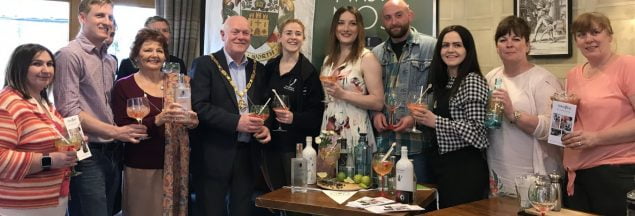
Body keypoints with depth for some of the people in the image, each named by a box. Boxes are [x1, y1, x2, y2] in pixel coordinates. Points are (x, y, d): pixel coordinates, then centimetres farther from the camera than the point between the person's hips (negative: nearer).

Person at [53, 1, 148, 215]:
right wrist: (115, 131, -18)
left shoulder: (110, 61, 15)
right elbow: (69, 111, -17)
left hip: (112, 153, 8)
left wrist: (118, 137, 7)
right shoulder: (69, 55, -11)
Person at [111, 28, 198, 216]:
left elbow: (192, 117, 12)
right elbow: (122, 129, -11)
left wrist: (192, 122, -11)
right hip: (140, 167, -3)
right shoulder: (123, 86, -3)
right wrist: (157, 120, -25)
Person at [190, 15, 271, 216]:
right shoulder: (204, 64, -3)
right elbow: (198, 106, -14)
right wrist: (236, 122, -21)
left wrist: (264, 127, -4)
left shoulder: (258, 69, 12)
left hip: (247, 153, 5)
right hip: (214, 153, -4)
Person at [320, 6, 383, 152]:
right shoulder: (328, 59, 12)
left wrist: (343, 94, -20)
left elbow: (378, 103, -12)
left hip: (354, 133, -5)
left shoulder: (367, 58, -6)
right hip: (328, 131, 5)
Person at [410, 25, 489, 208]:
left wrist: (435, 121, -20)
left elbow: (475, 129, -20)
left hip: (465, 167, -8)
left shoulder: (473, 81, -13)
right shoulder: (442, 81, 11)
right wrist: (423, 117, 4)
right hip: (442, 163, 8)